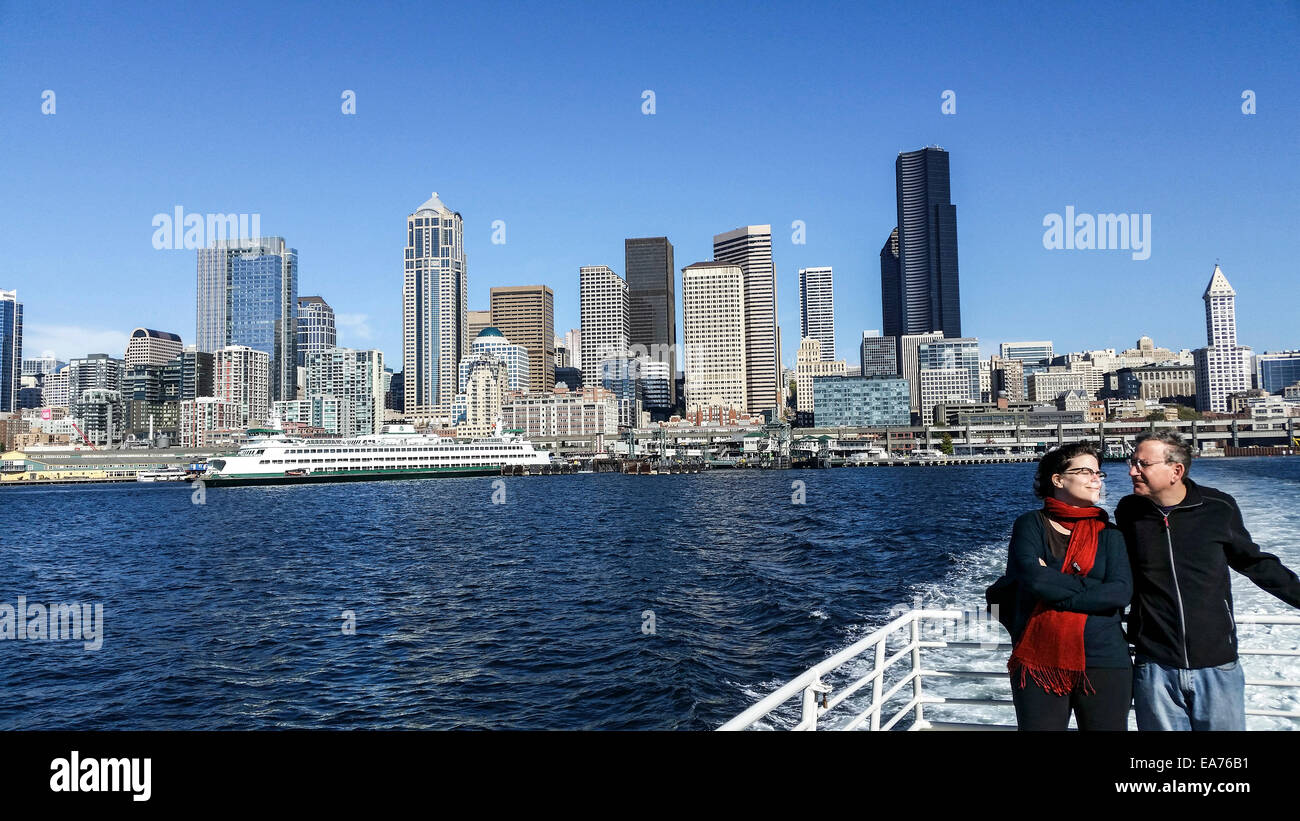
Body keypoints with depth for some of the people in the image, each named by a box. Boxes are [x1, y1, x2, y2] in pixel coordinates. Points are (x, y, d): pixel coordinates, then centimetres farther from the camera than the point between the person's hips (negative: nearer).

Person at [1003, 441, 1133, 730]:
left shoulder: (1107, 533, 8)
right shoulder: (1031, 524, 2)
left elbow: (1121, 592, -7)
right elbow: (1032, 576, -16)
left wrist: (1055, 592, -12)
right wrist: (1088, 588, -8)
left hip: (1103, 663, 2)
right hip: (1038, 663, -2)